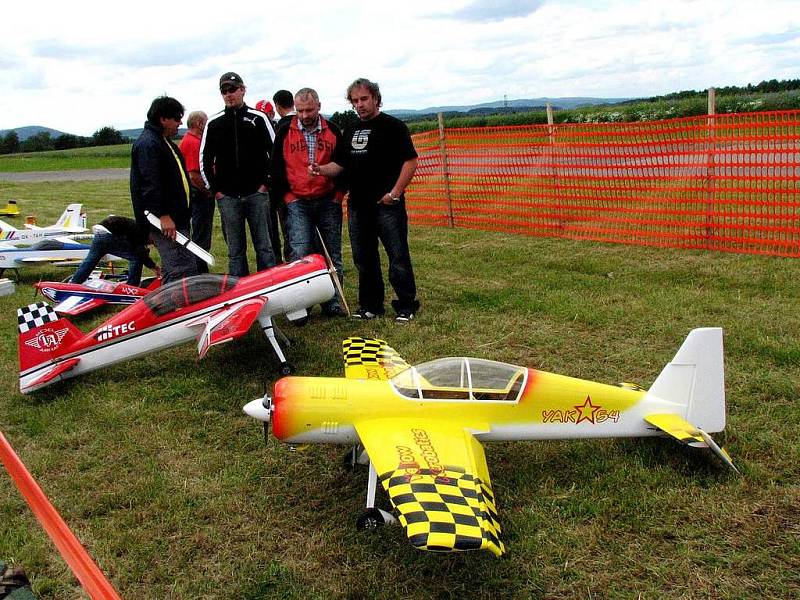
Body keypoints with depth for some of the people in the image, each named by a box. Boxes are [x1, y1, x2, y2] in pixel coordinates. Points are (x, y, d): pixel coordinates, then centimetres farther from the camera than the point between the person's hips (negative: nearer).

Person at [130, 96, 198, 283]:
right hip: (165, 219, -11)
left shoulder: (165, 141, 21)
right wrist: (163, 215, -27)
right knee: (184, 268, -15)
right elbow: (150, 183, -22)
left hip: (175, 217, 11)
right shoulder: (148, 143, -13)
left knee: (171, 268, 14)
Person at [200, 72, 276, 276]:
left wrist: (266, 183, -1)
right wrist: (215, 189, 4)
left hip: (257, 194, -1)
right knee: (235, 250, 5)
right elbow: (204, 159, 12)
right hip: (227, 197, 2)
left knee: (264, 246, 1)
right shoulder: (214, 123, 9)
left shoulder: (258, 118, 5)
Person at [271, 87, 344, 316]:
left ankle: (332, 304, 15)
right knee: (300, 254, -11)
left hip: (329, 203, 2)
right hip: (298, 203, -1)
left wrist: (338, 194, 1)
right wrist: (287, 197, 0)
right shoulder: (285, 132, 3)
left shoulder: (332, 131, 6)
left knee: (332, 255, 5)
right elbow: (276, 168, 6)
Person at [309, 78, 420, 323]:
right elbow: (340, 164, 19)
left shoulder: (393, 126, -2)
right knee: (364, 258, 11)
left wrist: (395, 192, -13)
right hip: (357, 204, 7)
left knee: (398, 256, -4)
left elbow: (411, 161, -7)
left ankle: (406, 306, 5)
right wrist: (321, 169, -2)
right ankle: (371, 305, 22)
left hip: (387, 204, -7)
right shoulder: (351, 131, 18)